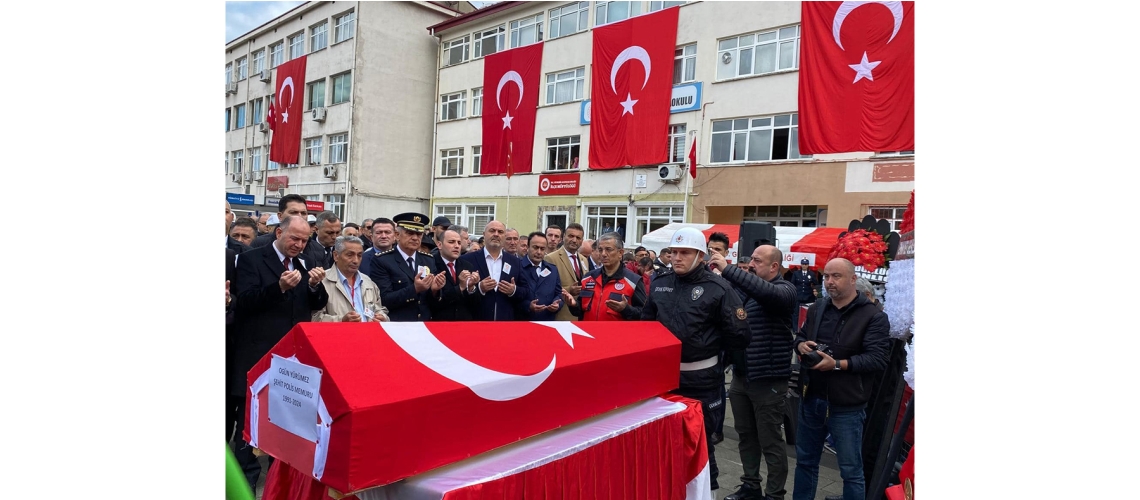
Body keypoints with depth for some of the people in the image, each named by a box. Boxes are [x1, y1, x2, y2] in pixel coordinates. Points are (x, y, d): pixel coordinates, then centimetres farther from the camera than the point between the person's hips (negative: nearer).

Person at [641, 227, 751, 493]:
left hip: (701, 378, -4)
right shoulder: (660, 282, 4)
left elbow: (739, 335, -9)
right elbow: (646, 321, 17)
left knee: (700, 438, 9)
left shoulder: (718, 288, -10)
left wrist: (710, 349, -2)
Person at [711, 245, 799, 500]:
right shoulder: (743, 287, 9)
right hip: (740, 375, 6)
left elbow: (766, 292, -32)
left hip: (768, 379, -6)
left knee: (770, 441, 6)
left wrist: (728, 268, -34)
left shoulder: (784, 289, -10)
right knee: (746, 435, 18)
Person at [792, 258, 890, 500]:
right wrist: (801, 345, -7)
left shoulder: (873, 316, -10)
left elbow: (877, 360, -18)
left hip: (847, 406, -6)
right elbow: (800, 336, 18)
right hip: (811, 398, 6)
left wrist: (837, 364, -27)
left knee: (851, 470, 8)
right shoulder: (817, 308, 8)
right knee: (805, 460, 19)